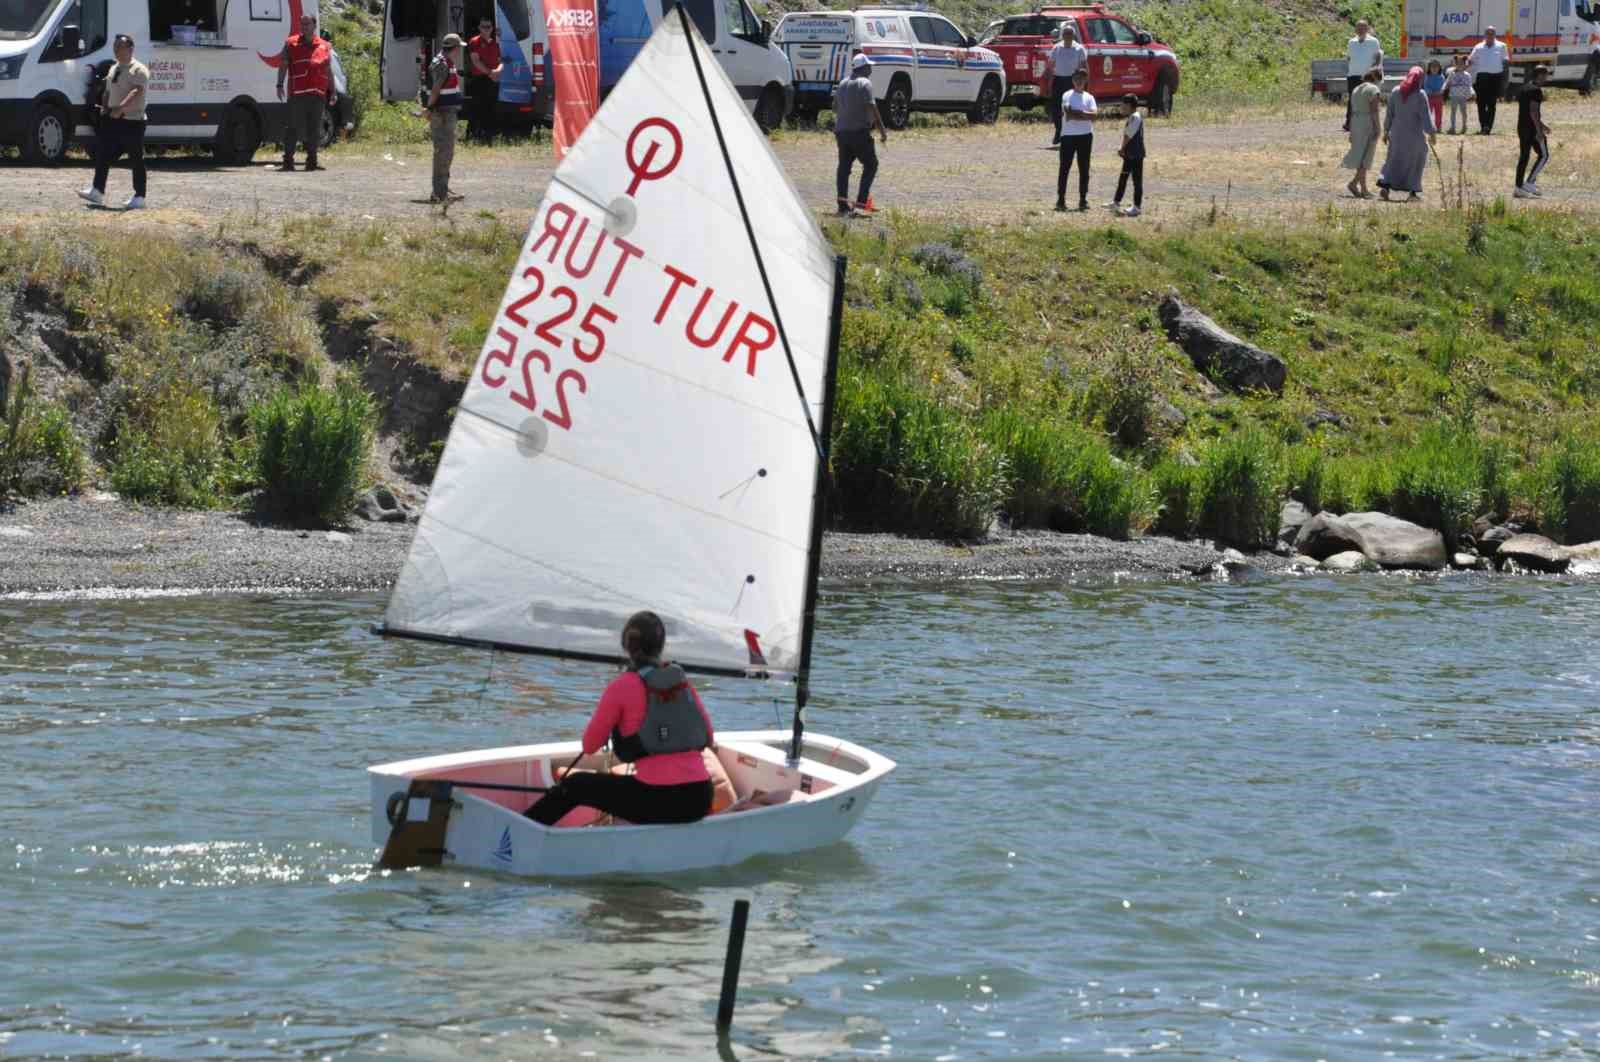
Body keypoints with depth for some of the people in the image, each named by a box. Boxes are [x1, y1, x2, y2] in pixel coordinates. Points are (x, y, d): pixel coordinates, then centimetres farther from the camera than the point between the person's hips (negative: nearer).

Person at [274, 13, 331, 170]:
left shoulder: (323, 46, 15)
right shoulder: (291, 43, 6)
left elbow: (328, 71, 19)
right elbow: (282, 65, 0)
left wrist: (332, 92, 16)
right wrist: (280, 85, -12)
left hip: (317, 94, 3)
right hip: (297, 94, -3)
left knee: (314, 129, 7)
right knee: (294, 128, -5)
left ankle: (312, 161, 14)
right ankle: (288, 161, -3)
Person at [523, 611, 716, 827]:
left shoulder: (621, 687, -4)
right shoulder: (683, 682, 10)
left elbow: (590, 746, 3)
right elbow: (709, 740, 16)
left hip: (658, 800, -5)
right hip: (699, 800, 5)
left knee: (574, 786, 15)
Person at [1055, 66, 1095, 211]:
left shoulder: (1089, 97, 9)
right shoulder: (1067, 96, 2)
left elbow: (1093, 115, -6)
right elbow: (1067, 114, -12)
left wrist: (1076, 113, -12)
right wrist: (1085, 115, -10)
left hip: (1085, 136, 2)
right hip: (1068, 135, -2)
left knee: (1084, 169, 4)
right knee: (1064, 168, -2)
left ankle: (1083, 199, 9)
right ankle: (1061, 199, 1)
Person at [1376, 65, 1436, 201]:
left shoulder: (1395, 92, 0)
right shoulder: (1420, 95, -12)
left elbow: (1389, 113, 6)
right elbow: (1425, 116, -13)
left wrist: (1386, 130, 13)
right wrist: (1431, 133, -9)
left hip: (1397, 131, 3)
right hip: (1415, 133, -3)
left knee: (1394, 160, 12)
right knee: (1415, 161, 11)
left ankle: (1385, 185, -5)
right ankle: (1413, 191, 8)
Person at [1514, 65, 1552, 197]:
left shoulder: (1524, 89, 15)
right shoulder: (1537, 91, -13)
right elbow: (1533, 111, -21)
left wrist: (1541, 124, 30)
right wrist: (1539, 130, -22)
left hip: (1522, 127, 9)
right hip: (1533, 128, -9)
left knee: (1523, 156, 10)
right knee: (1544, 155, 2)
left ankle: (1519, 188, 7)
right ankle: (1530, 182, -5)